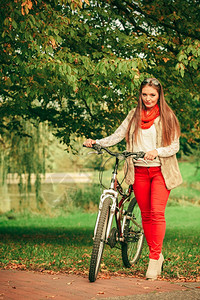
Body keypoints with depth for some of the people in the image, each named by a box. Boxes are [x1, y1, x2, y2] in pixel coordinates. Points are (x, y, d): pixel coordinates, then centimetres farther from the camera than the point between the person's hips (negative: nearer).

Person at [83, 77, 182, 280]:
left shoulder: (167, 116, 0)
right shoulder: (134, 115, 10)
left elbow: (175, 145, -5)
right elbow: (117, 136, 4)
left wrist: (157, 151, -23)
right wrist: (96, 142, -11)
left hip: (160, 171, -3)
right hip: (139, 171, 3)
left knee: (157, 212, -14)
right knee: (145, 214, 7)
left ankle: (154, 259, -11)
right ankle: (157, 256, 19)